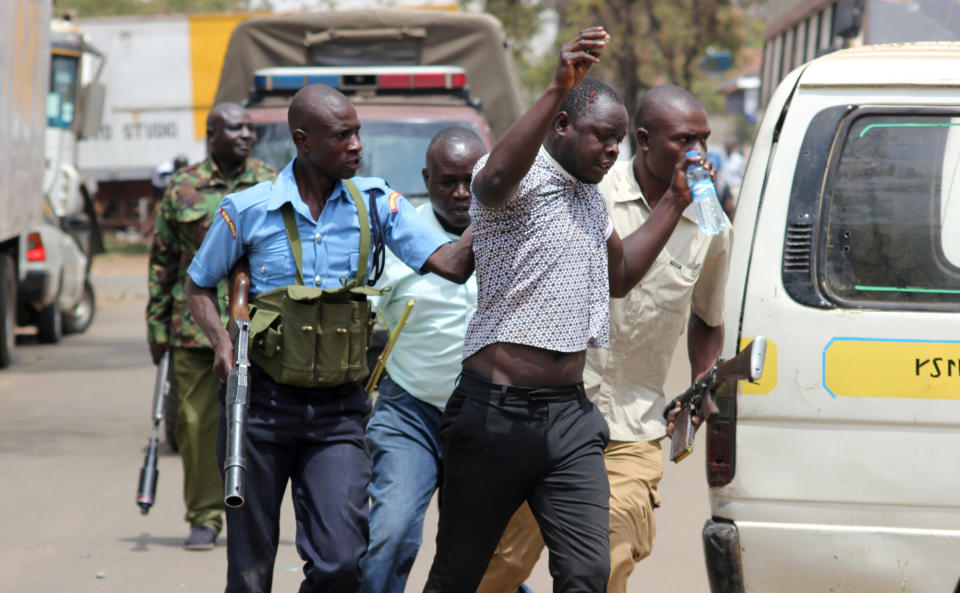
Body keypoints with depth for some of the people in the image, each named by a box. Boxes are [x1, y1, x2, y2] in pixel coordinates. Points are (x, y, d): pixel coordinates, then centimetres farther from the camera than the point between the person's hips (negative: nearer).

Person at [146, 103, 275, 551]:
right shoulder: (182, 188, 7)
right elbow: (162, 261, 10)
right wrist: (157, 326, 6)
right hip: (196, 326, 0)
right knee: (196, 423, 1)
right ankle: (204, 518, 11)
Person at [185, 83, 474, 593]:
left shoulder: (374, 203, 1)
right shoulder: (249, 210, -3)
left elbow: (452, 265, -7)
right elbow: (199, 286, 11)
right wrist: (221, 339, -8)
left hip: (338, 412, 1)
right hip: (261, 403, -1)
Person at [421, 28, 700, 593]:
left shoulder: (591, 197, 19)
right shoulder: (521, 179, -9)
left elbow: (620, 274, 34)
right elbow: (498, 177, -35)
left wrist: (674, 202, 25)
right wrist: (557, 89, -46)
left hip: (570, 417, 7)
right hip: (497, 413, -7)